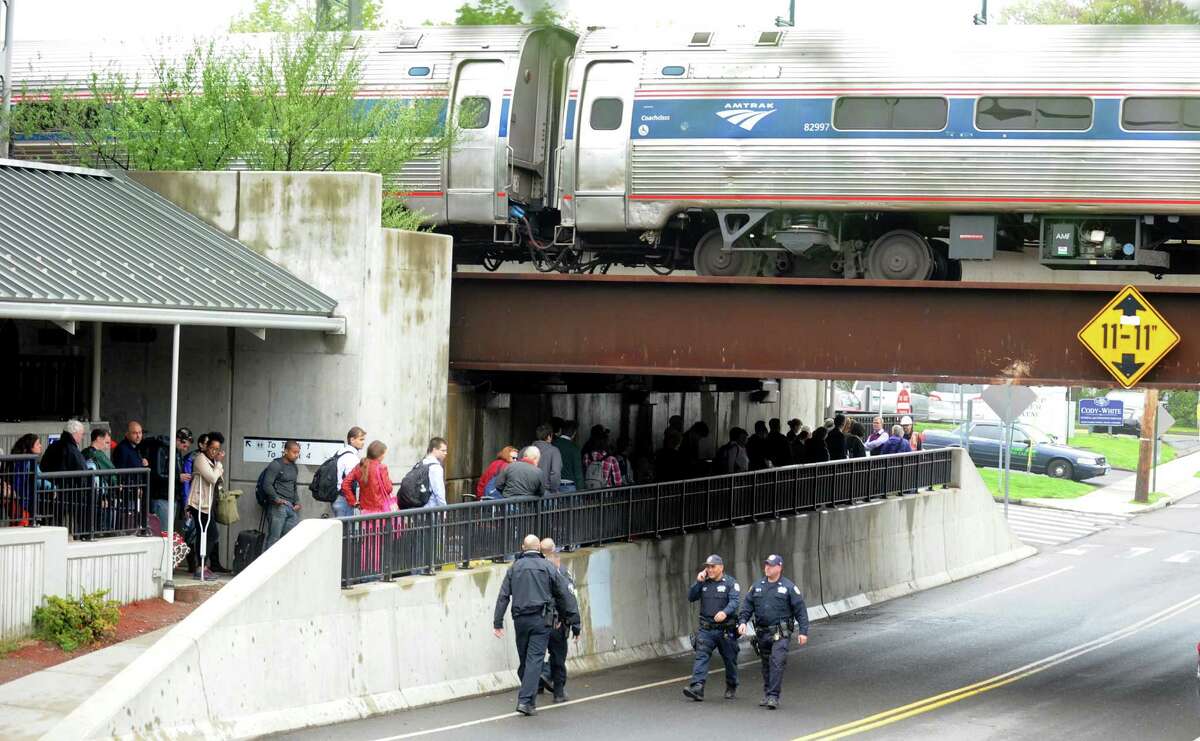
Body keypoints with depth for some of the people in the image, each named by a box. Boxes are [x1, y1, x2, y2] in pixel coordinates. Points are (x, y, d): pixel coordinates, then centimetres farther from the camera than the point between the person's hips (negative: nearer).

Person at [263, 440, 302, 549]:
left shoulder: (294, 467, 17)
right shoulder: (276, 465, -7)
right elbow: (267, 485, -12)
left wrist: (297, 502, 12)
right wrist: (276, 499, -19)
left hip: (291, 507, 8)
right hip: (278, 507, -8)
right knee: (274, 538, -5)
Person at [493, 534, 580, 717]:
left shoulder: (514, 568, 8)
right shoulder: (548, 567, 1)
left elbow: (503, 596, 4)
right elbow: (564, 596, 2)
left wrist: (498, 622, 5)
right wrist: (574, 623, 6)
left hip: (520, 619, 3)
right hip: (541, 619, -3)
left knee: (524, 660, 13)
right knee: (535, 659, -6)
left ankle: (527, 698, 20)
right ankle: (526, 700, -15)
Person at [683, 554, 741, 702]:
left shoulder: (731, 583, -3)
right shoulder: (704, 583, 11)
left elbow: (734, 601, -17)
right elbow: (691, 597, 5)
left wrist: (725, 612, -36)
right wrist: (698, 582, -6)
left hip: (726, 630, -3)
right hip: (706, 629, 3)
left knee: (730, 660, 10)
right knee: (701, 656, -14)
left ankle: (731, 688, 30)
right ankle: (697, 688, -25)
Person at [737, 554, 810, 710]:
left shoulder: (789, 587, -1)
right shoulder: (757, 586, 12)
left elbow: (800, 610, -2)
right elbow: (747, 605, 12)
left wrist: (803, 631, -8)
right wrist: (743, 621, -5)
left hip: (780, 634, -5)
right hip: (762, 632, 5)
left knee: (777, 663, -15)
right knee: (766, 665, 12)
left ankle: (773, 696, -16)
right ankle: (767, 694, 23)